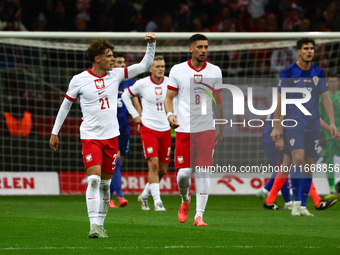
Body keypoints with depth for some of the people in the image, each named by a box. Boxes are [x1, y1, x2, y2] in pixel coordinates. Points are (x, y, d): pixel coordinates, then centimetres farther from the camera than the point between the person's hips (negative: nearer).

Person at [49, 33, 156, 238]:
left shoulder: (115, 75, 5)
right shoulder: (79, 80, -4)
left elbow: (145, 66, 8)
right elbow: (66, 106, 7)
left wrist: (151, 45, -6)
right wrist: (55, 133, 9)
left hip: (111, 136, 4)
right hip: (90, 136, -4)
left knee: (105, 183, 8)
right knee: (94, 179, -18)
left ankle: (100, 224, 18)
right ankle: (94, 225, -21)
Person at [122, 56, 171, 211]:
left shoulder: (170, 83, 1)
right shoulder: (142, 84, -6)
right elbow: (126, 96, 10)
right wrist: (135, 115, 4)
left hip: (165, 129, 4)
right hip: (148, 128, -4)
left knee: (162, 169, 7)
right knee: (153, 164, -18)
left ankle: (144, 195, 29)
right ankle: (157, 201, -15)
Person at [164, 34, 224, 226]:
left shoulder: (215, 71, 7)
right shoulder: (178, 70, 1)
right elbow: (169, 97, 7)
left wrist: (222, 129, 14)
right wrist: (169, 114, -13)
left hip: (207, 129, 1)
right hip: (184, 129, -1)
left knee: (203, 173, -6)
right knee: (184, 172, -5)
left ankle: (199, 215, -1)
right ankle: (185, 200, 27)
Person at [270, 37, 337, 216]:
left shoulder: (318, 72, 7)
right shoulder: (288, 72, -3)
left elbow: (326, 98, 10)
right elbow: (280, 101, 0)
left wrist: (331, 122, 1)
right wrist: (276, 127, -2)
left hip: (313, 126, 4)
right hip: (293, 124, -4)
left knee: (309, 166, 3)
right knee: (298, 159, -21)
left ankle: (303, 206, 10)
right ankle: (296, 202, -13)